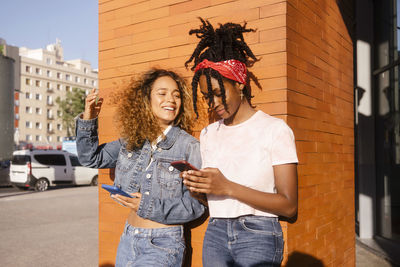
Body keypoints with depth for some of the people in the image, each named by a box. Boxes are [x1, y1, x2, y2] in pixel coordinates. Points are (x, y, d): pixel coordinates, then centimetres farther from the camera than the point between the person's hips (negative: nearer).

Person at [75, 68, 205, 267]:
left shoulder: (189, 146, -12)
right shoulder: (132, 141, 2)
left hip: (163, 245, -5)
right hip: (128, 239, 5)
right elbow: (92, 158, 14)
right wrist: (88, 120, 1)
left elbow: (195, 205, -12)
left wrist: (147, 206, -20)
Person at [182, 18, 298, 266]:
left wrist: (228, 187, -20)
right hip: (215, 235, 5)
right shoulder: (208, 134, 10)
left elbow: (288, 205, -13)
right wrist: (196, 187, -9)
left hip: (258, 236, -4)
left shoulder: (274, 129, -7)